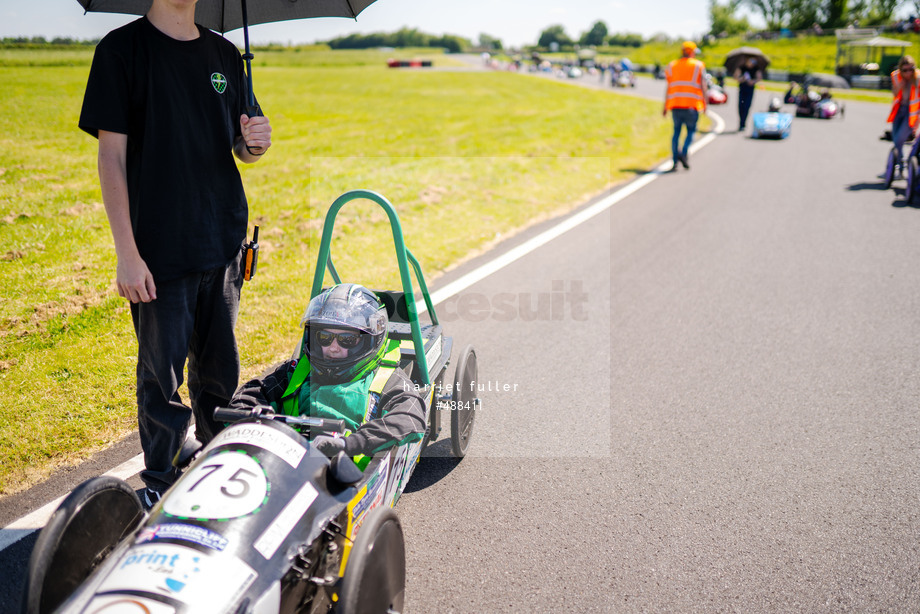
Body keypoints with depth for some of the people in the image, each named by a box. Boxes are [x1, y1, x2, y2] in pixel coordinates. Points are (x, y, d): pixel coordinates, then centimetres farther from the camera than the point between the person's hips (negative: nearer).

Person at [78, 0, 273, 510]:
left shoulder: (225, 54, 11)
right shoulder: (123, 48, -5)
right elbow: (111, 155, -8)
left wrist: (254, 144, -9)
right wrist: (127, 253, -14)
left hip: (224, 241, 5)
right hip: (160, 249, -5)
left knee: (220, 371, 15)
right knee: (161, 376, 3)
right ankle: (159, 484, 20)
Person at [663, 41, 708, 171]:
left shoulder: (672, 66, 11)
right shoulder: (698, 66, 4)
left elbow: (668, 88, 9)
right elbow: (703, 86, -1)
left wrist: (665, 106, 12)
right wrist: (704, 103, 4)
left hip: (675, 104, 3)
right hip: (692, 104, -3)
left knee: (676, 131, 8)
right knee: (691, 130, 7)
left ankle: (675, 160, 2)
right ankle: (684, 153, -14)